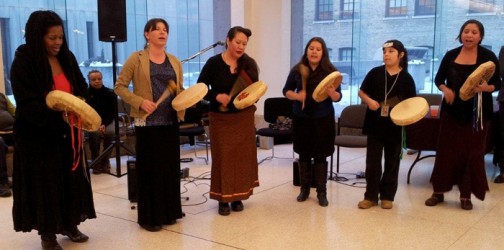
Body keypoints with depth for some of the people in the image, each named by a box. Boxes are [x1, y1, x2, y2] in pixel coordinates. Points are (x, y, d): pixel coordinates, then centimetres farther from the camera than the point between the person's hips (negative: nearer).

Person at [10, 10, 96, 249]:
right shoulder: (23, 63, -13)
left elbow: (81, 87, 12)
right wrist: (60, 116, -33)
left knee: (71, 179, 10)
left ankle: (70, 224, 26)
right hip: (38, 135, -5)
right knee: (44, 184, 4)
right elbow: (28, 105, -20)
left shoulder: (67, 58, 4)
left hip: (67, 132, 5)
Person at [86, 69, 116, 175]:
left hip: (107, 121, 1)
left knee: (110, 132, -31)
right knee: (94, 133, -33)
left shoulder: (110, 93, -1)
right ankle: (96, 163, -20)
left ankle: (105, 162, -16)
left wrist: (104, 124, -19)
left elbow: (113, 112, -2)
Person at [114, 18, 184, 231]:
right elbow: (120, 86, -4)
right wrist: (140, 102, -17)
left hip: (170, 121, 5)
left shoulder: (174, 62, 12)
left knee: (170, 167, 9)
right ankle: (149, 217, 11)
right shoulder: (136, 59, -2)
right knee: (149, 168, 0)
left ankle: (168, 212, 23)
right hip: (147, 122, -5)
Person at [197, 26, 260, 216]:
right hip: (221, 118, -2)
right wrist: (216, 96, -21)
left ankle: (238, 196, 20)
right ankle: (223, 198, 12)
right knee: (223, 157, 3)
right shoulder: (214, 63, -8)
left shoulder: (249, 64, 0)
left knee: (243, 156, 7)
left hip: (243, 118, 3)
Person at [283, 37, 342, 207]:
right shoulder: (297, 70, -2)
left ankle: (322, 192, 14)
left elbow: (338, 97, -3)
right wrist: (296, 96, -14)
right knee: (304, 155, 10)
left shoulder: (330, 71, -5)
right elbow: (286, 91, 6)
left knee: (320, 156, 4)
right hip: (301, 119, 1)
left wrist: (332, 93, -25)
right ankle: (304, 189, 24)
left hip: (323, 120, -1)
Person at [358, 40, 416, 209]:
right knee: (372, 161, 6)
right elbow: (362, 92, 6)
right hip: (374, 123, 1)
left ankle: (387, 196, 22)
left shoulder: (406, 78, -2)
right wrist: (369, 101, -13)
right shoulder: (375, 73, -1)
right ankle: (371, 196, 15)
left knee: (392, 162, 10)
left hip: (395, 125, 0)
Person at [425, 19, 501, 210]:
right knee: (446, 150, 4)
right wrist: (445, 89, -11)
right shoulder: (451, 55, 3)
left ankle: (466, 195, 14)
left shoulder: (488, 56, -4)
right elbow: (439, 79, 10)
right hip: (452, 110, 2)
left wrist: (486, 88, -24)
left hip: (478, 112, -2)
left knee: (473, 152, 3)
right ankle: (439, 191, 15)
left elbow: (497, 83, -3)